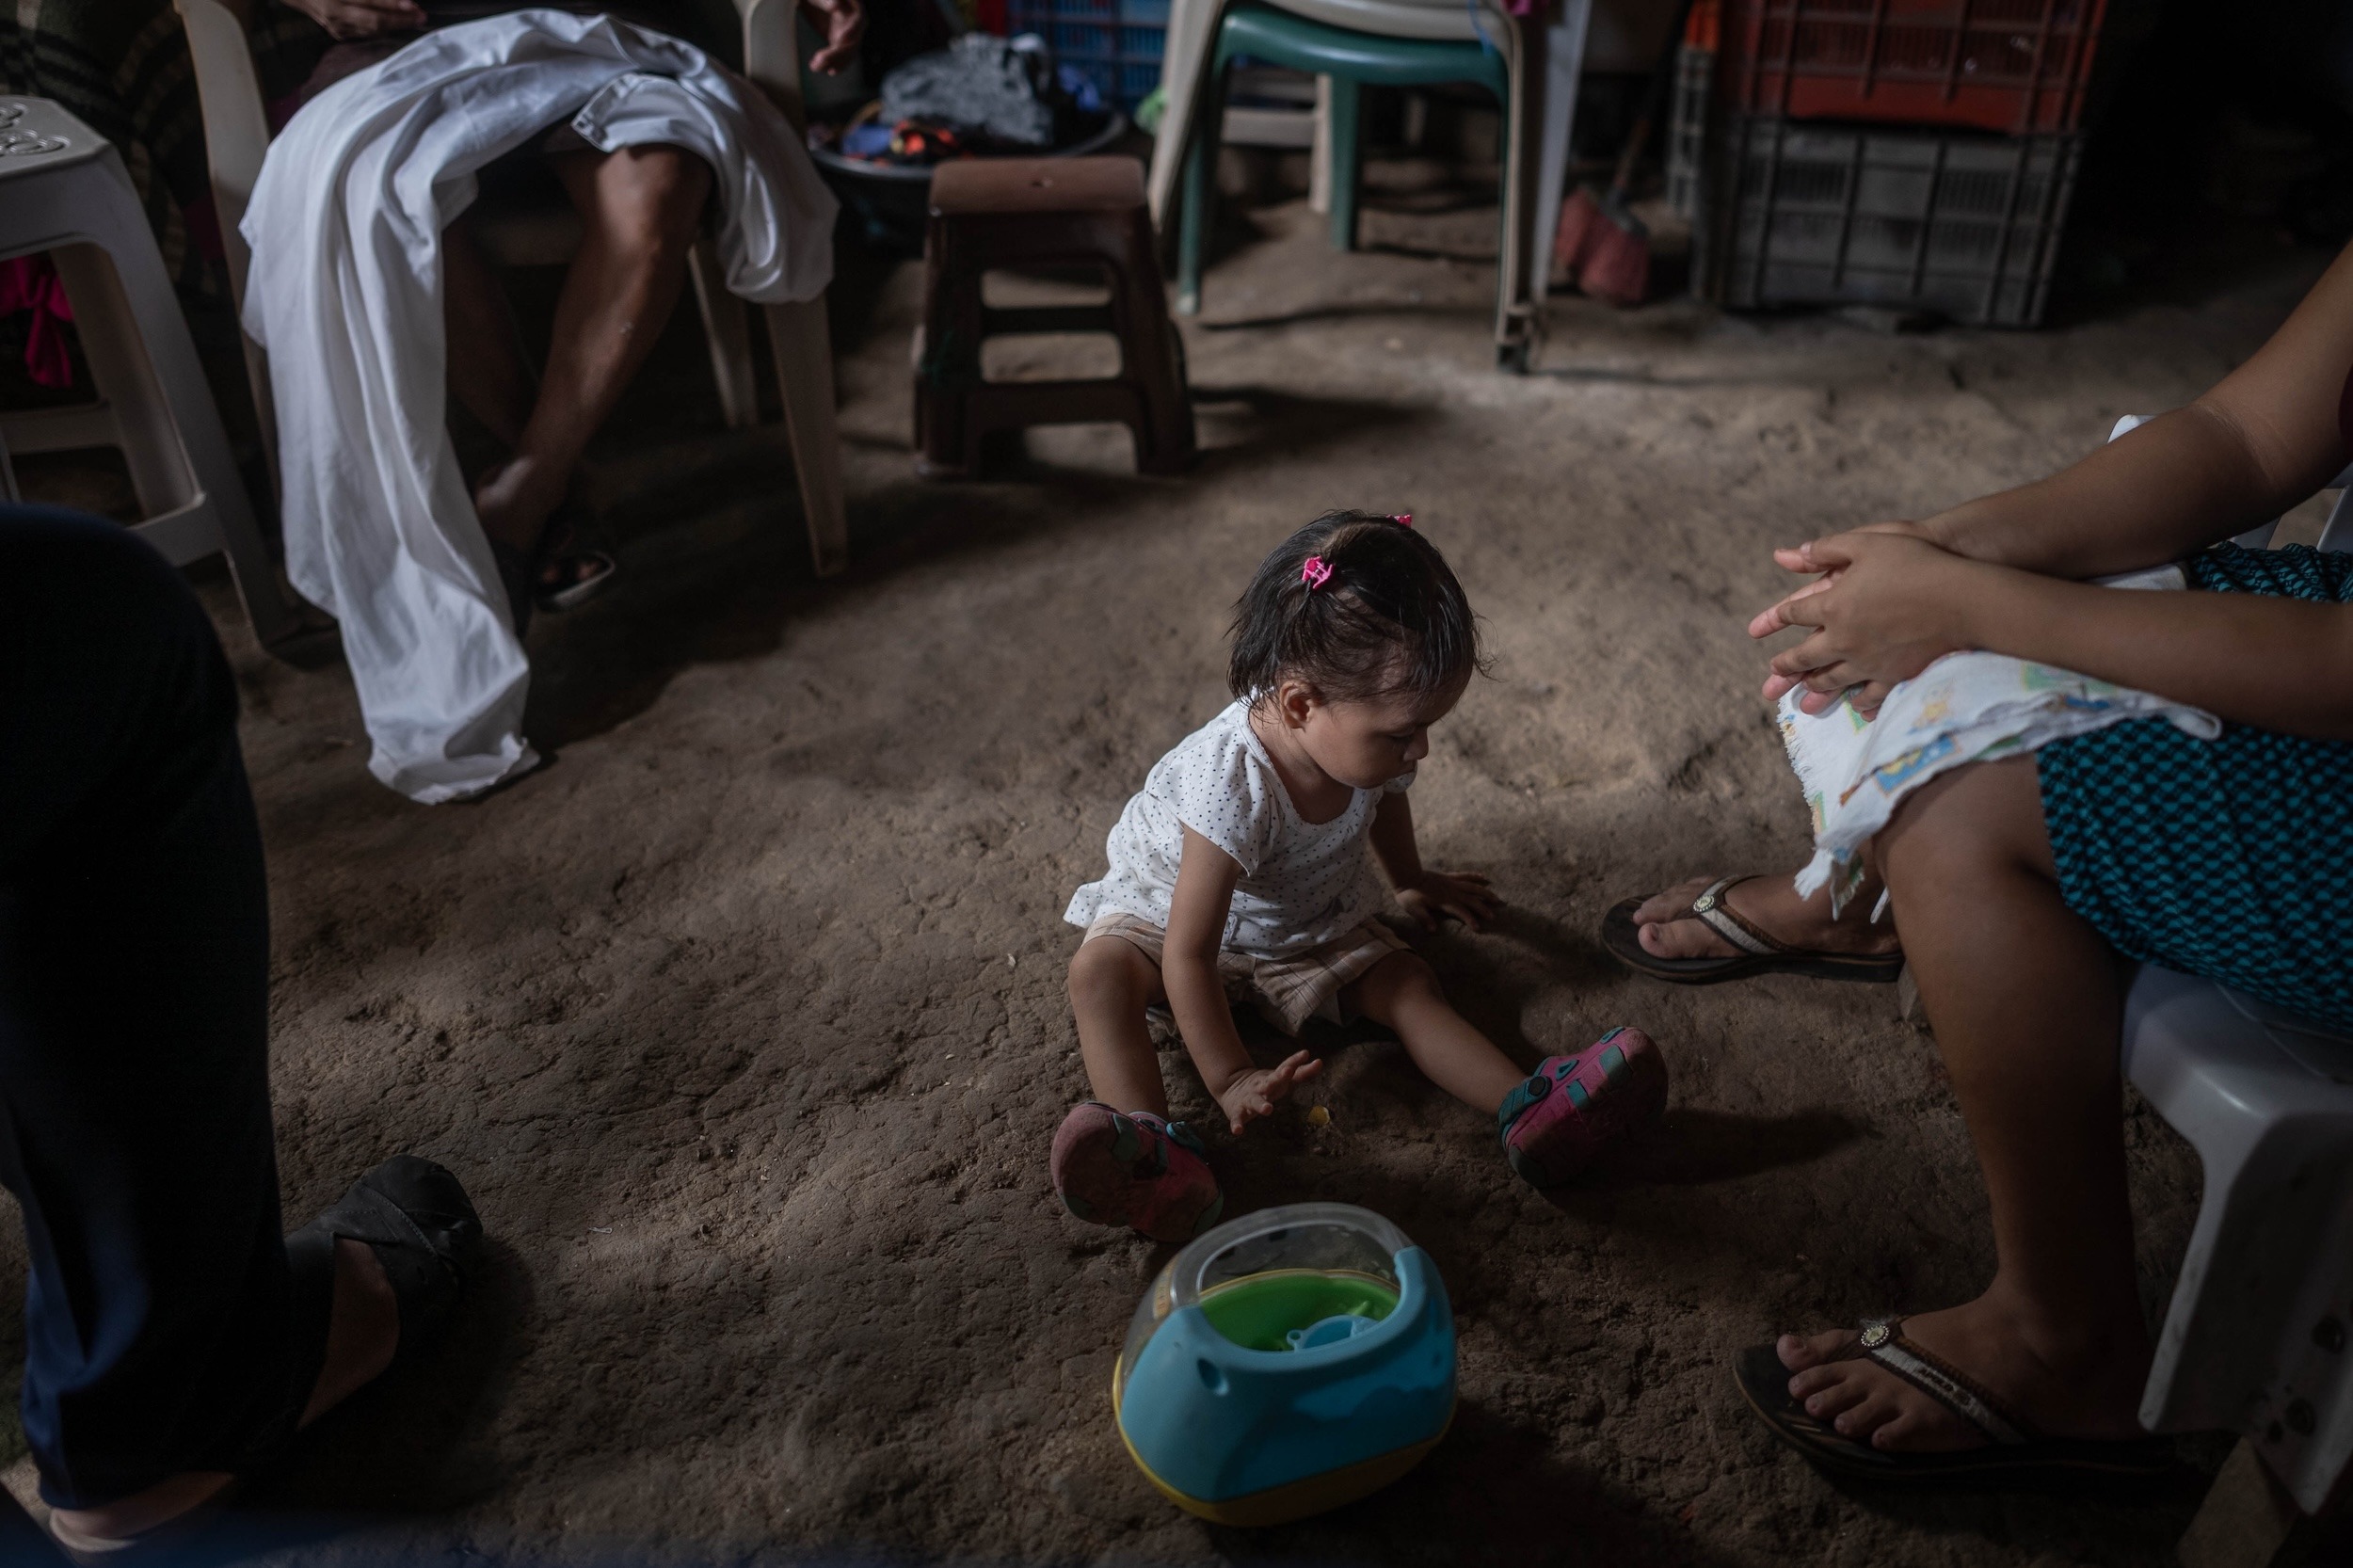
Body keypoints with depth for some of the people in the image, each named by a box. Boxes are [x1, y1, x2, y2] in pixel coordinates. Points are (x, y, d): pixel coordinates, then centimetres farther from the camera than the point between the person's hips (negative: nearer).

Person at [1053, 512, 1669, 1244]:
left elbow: (1386, 803, 9)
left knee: (1404, 982, -16)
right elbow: (1188, 954, -37)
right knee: (1099, 970, -32)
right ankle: (1154, 1147, -49)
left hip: (1312, 922, 5)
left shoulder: (1363, 739, -20)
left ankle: (1529, 1109, -29)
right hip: (1167, 905, -5)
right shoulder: (1233, 784, -41)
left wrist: (1412, 882, 27)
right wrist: (1229, 1080, -35)